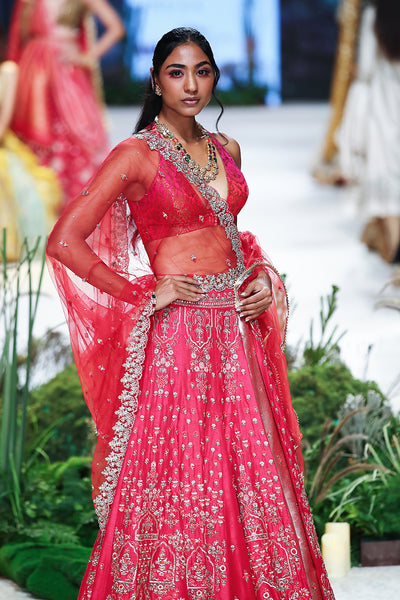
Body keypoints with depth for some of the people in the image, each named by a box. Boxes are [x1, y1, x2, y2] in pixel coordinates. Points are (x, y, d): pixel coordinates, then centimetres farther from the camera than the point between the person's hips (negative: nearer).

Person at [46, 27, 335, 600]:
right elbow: (64, 241, -13)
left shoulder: (226, 149, 12)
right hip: (178, 332, -6)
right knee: (178, 474, -2)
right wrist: (142, 294, -12)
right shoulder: (136, 155, -8)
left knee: (247, 470, 8)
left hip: (236, 328, 6)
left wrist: (263, 276, 8)